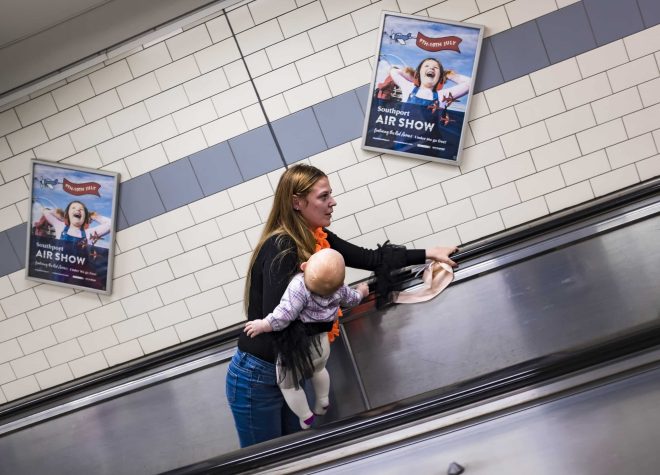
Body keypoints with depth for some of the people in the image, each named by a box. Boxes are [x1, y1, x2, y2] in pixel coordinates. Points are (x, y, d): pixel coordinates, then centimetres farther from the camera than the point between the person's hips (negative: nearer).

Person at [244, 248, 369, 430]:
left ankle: (305, 418, 35)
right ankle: (323, 403, 53)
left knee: (287, 384, 22)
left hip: (296, 351, -6)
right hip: (321, 344, 6)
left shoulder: (299, 286, -37)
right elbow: (351, 299, 7)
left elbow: (283, 316, -40)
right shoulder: (339, 289, -15)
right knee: (318, 369, 38)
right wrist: (361, 292, 29)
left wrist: (262, 325, -23)